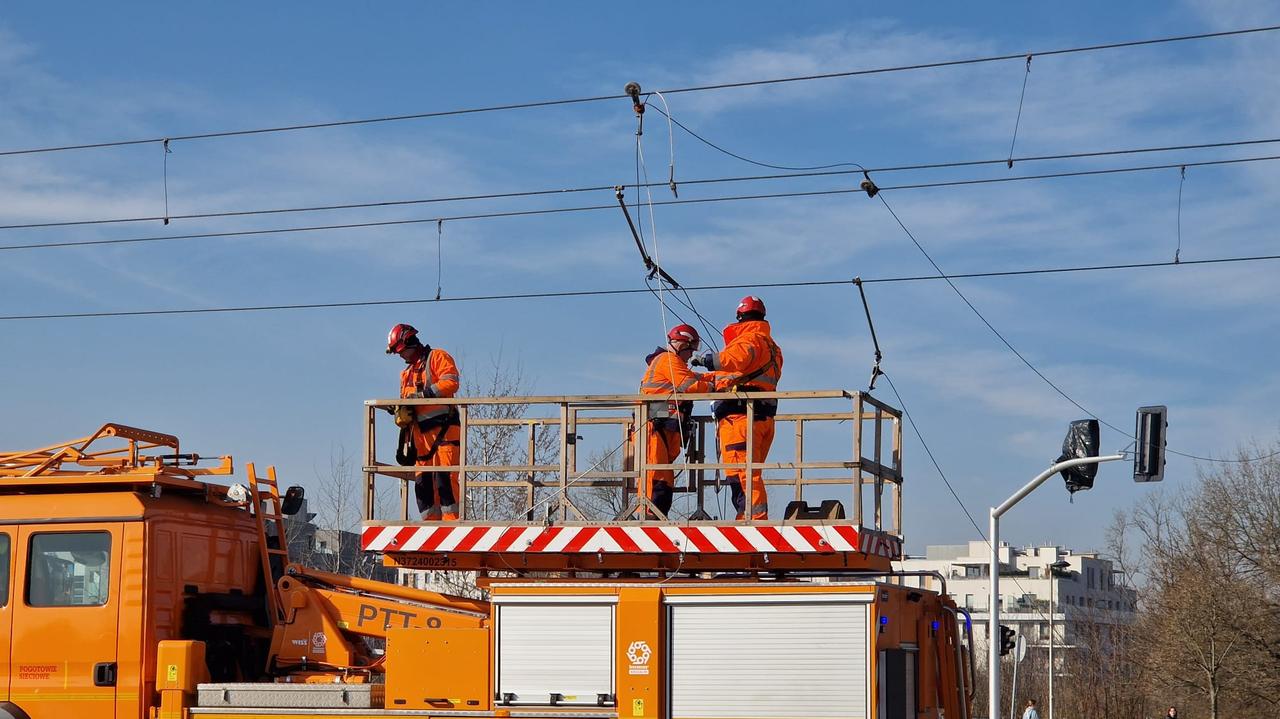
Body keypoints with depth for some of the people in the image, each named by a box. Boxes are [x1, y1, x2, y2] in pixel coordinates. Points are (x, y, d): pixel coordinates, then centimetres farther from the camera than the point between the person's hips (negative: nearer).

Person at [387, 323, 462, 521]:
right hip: (420, 432, 8)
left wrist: (423, 394, -17)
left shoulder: (437, 357, 2)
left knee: (444, 475, -16)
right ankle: (431, 523, 5)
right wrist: (401, 412, -1)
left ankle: (452, 518, -18)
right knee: (422, 480, 3)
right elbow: (406, 401, 23)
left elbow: (451, 383, -12)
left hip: (443, 428, -8)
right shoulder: (407, 373, 27)